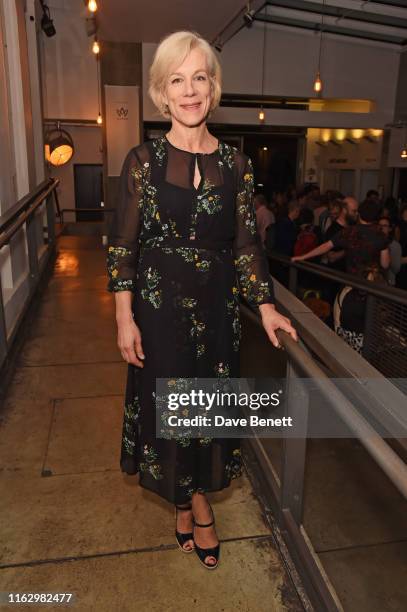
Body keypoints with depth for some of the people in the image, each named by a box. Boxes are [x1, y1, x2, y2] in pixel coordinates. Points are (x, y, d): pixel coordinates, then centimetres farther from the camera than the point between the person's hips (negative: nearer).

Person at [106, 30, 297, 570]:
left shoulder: (235, 163, 2)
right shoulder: (143, 160, -4)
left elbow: (246, 243, 4)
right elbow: (122, 246, -5)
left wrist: (266, 307, -2)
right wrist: (125, 318, -10)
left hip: (218, 305, 3)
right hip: (159, 303, -2)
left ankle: (187, 500, 37)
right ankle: (197, 506, 33)